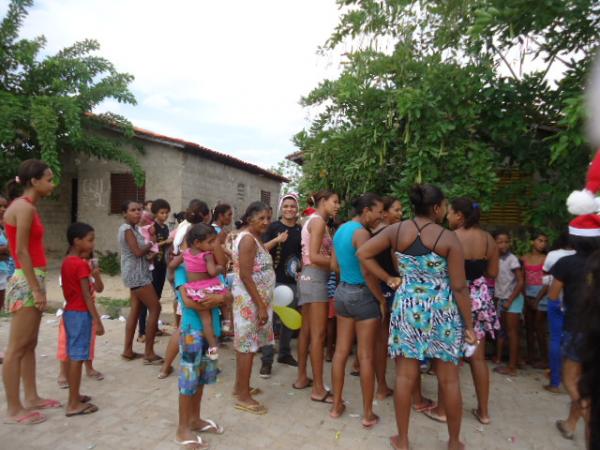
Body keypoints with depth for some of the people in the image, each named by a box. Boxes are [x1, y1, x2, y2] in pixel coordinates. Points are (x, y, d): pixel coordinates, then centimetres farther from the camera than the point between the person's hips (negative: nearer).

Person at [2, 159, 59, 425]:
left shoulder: (25, 206, 14)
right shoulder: (25, 207, -14)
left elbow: (27, 250, 13)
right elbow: (22, 252, -18)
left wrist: (38, 286, 14)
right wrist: (36, 289, -18)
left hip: (33, 279, 10)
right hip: (26, 282, -10)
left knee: (29, 344, 15)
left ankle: (31, 398, 25)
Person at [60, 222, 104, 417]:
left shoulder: (67, 262, 9)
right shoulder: (81, 264, -18)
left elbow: (72, 290, 14)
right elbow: (87, 296, -19)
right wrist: (98, 321, -17)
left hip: (69, 312, 9)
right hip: (80, 314, -9)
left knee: (72, 356, 16)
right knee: (77, 358, -3)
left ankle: (74, 396, 28)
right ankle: (74, 404, 5)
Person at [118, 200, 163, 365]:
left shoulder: (134, 228, 15)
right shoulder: (127, 229, -15)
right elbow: (138, 252, -21)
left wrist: (151, 253, -5)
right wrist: (151, 245, -5)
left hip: (138, 273, 10)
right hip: (136, 274, -10)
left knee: (135, 310, 12)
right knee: (155, 308, -7)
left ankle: (128, 350, 20)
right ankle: (149, 353, -1)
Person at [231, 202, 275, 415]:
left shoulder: (254, 238, 13)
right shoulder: (248, 239, -17)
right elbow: (245, 276, -23)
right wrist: (261, 306, -22)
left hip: (254, 299, 10)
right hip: (250, 300, -10)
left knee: (245, 344, 17)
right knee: (247, 346, -1)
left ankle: (240, 387, 31)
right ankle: (243, 397, 11)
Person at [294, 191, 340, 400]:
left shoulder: (313, 221, 17)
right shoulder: (318, 221, -11)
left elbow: (313, 254, 9)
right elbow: (314, 257, -19)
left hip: (309, 277, 10)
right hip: (316, 278, -10)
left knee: (306, 330, 14)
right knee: (318, 334, -6)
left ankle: (302, 377, 25)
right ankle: (318, 389, 1)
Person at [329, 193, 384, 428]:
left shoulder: (341, 230, 8)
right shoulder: (361, 232, -18)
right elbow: (367, 271, -22)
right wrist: (382, 299, -13)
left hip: (343, 292, 8)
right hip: (363, 295, -8)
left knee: (341, 351, 14)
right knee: (366, 356, 4)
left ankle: (336, 405, 26)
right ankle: (368, 414, 16)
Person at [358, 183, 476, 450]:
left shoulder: (396, 231, -2)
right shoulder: (449, 238, -9)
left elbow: (363, 253, -2)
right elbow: (459, 287, -9)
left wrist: (388, 279, 3)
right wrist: (469, 325, 0)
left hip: (407, 308, 2)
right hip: (443, 311, -2)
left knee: (405, 376, 10)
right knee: (449, 380, 13)